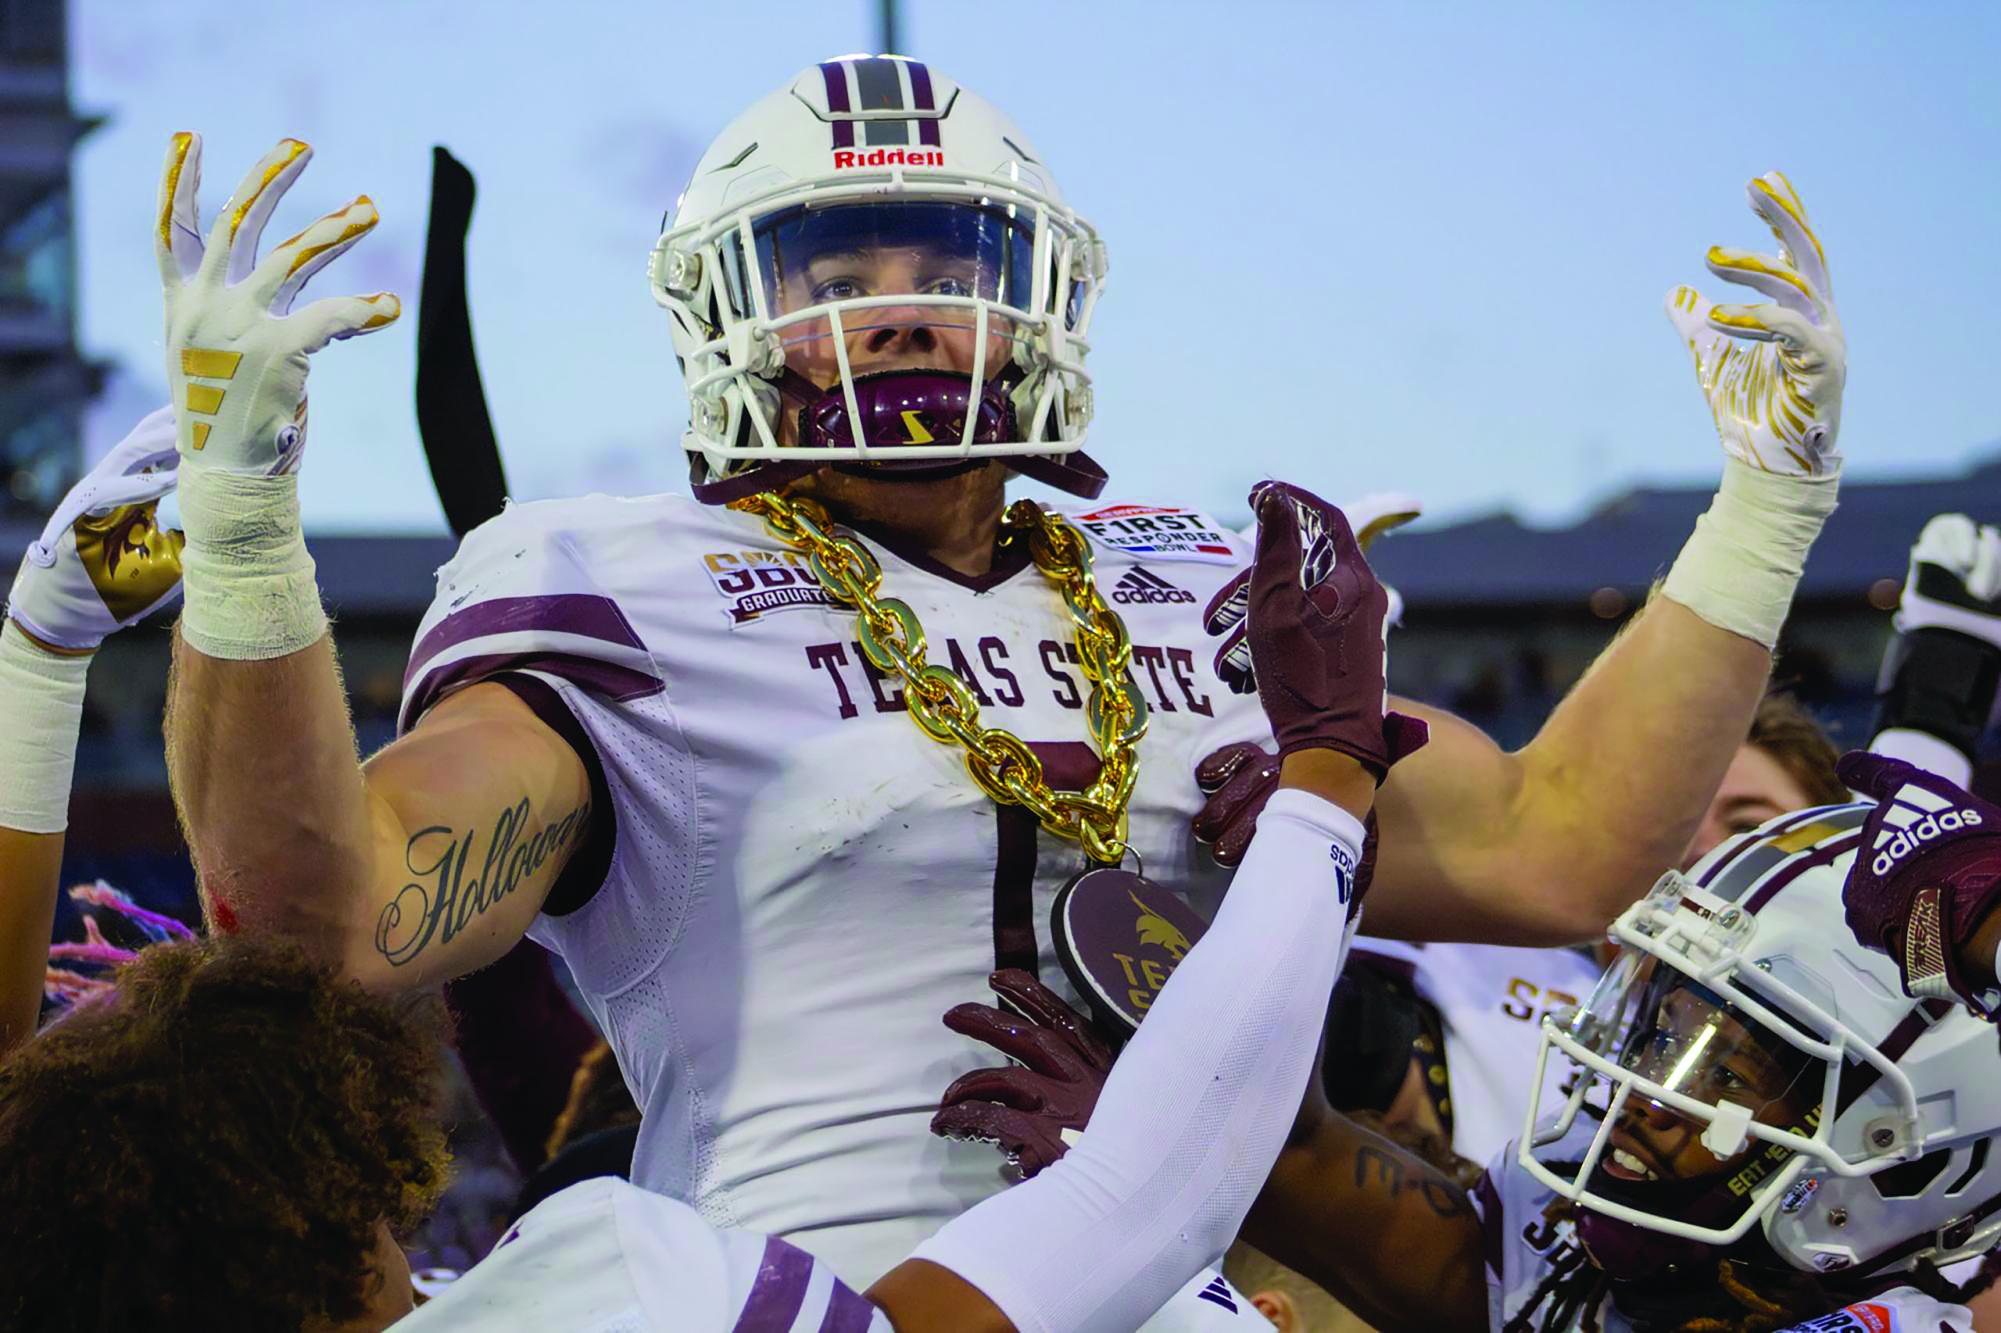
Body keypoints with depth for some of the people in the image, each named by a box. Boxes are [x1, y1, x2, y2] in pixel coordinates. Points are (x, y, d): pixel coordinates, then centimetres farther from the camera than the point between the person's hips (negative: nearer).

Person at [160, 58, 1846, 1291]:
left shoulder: (1202, 602, 21)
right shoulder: (632, 604, 4)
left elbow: (1548, 853, 21)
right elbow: (322, 914, -9)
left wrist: (1764, 512, 19)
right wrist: (239, 509, -21)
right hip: (827, 1282, -5)